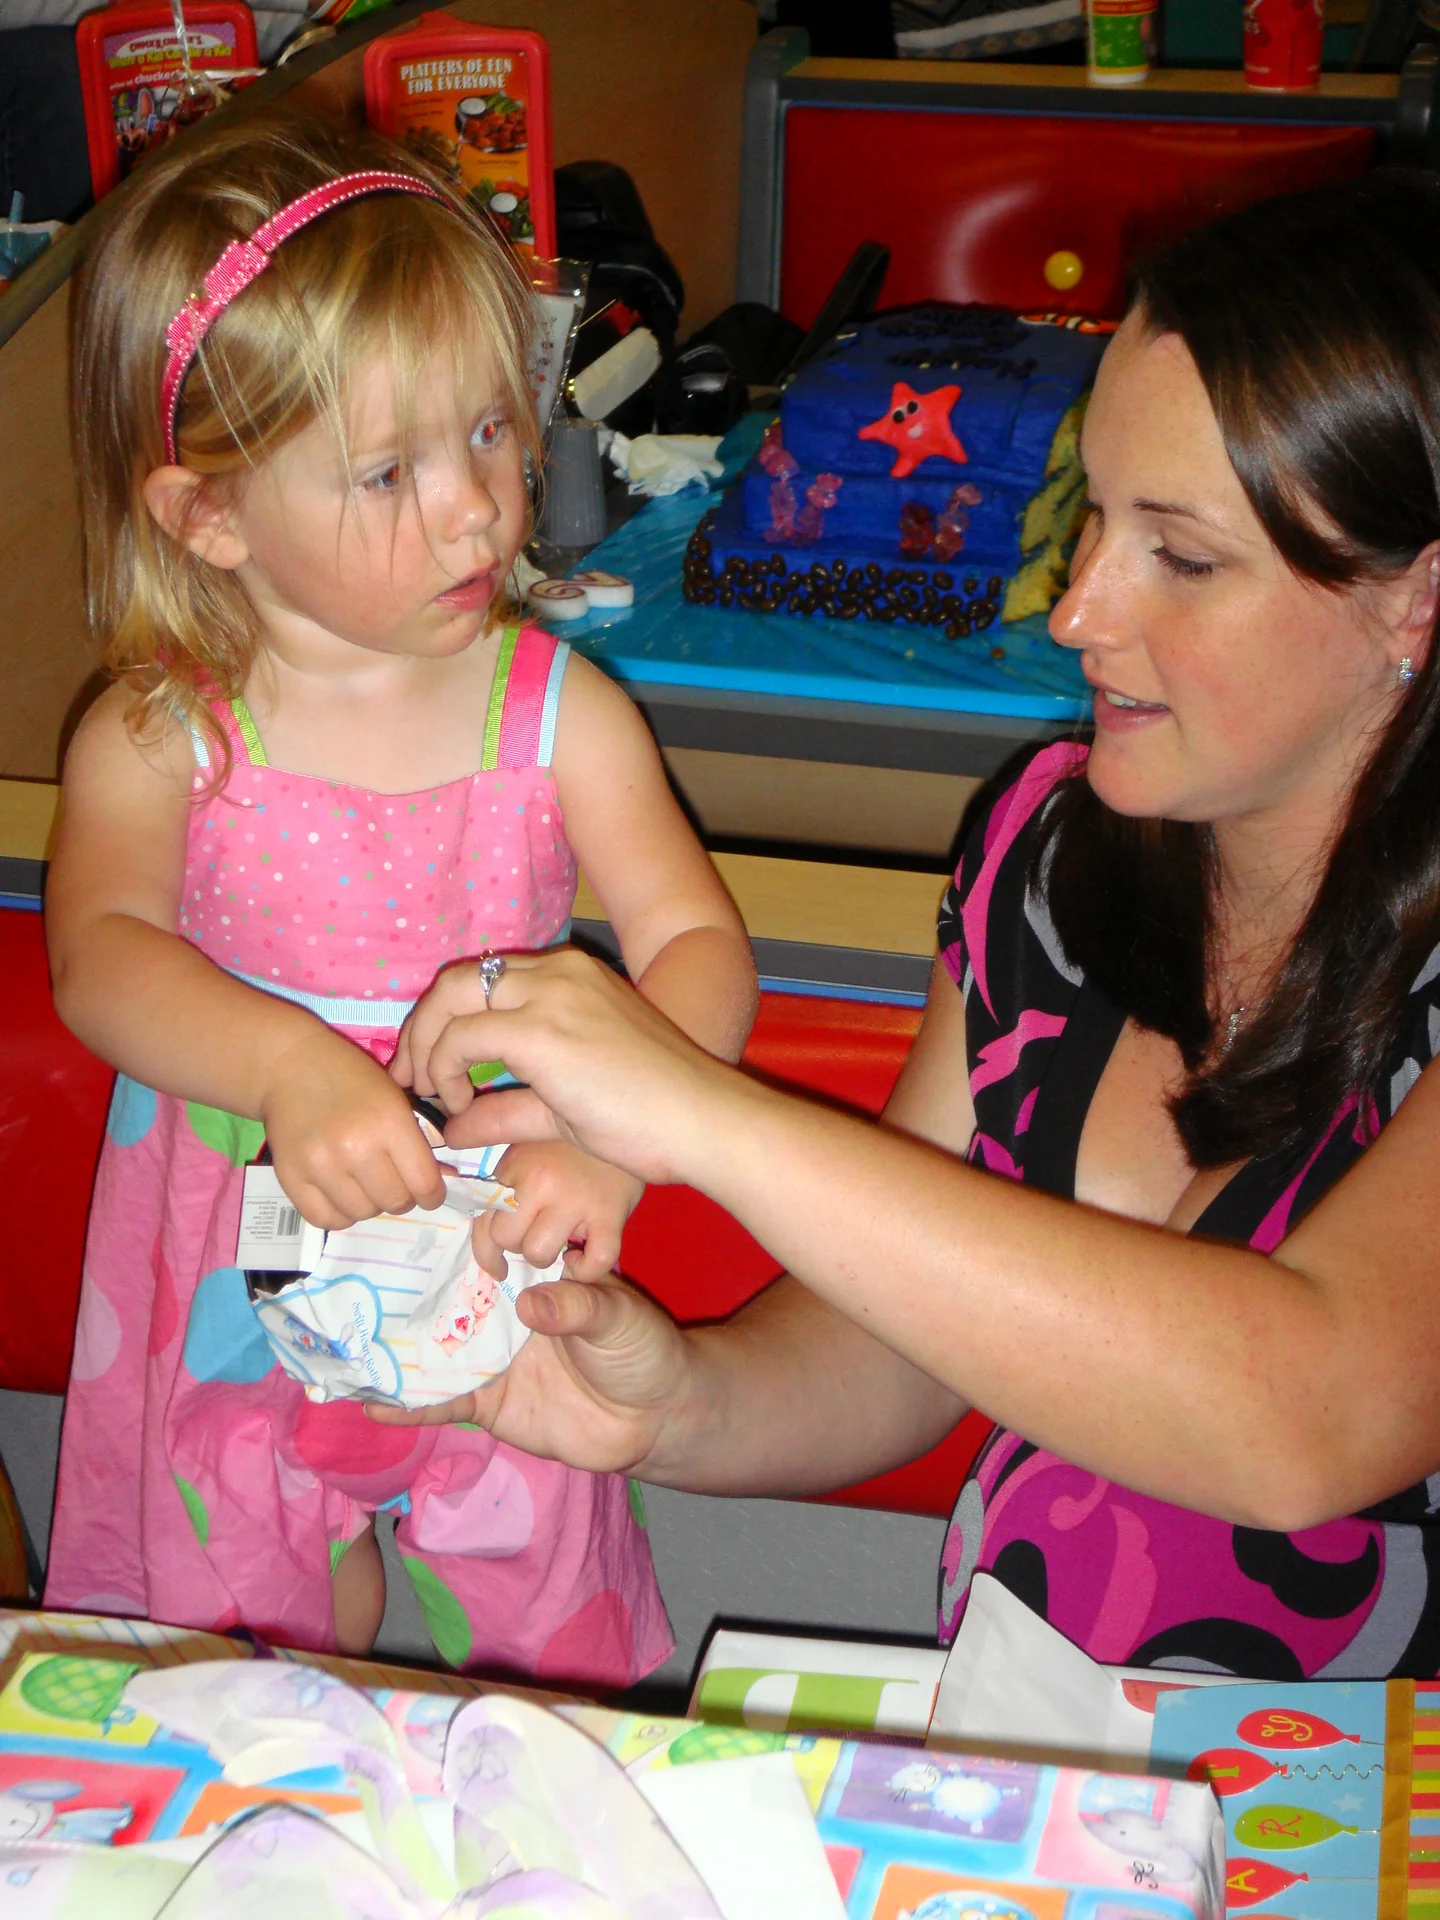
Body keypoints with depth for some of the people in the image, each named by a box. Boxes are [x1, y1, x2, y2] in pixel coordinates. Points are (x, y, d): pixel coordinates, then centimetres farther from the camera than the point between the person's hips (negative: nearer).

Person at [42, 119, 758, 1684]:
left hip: (491, 1271, 0)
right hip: (235, 1287, 0)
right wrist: (291, 1071, -42)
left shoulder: (562, 717, -8)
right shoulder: (154, 739, -9)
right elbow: (98, 953, -23)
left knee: (521, 1669, 12)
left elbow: (698, 947, -13)